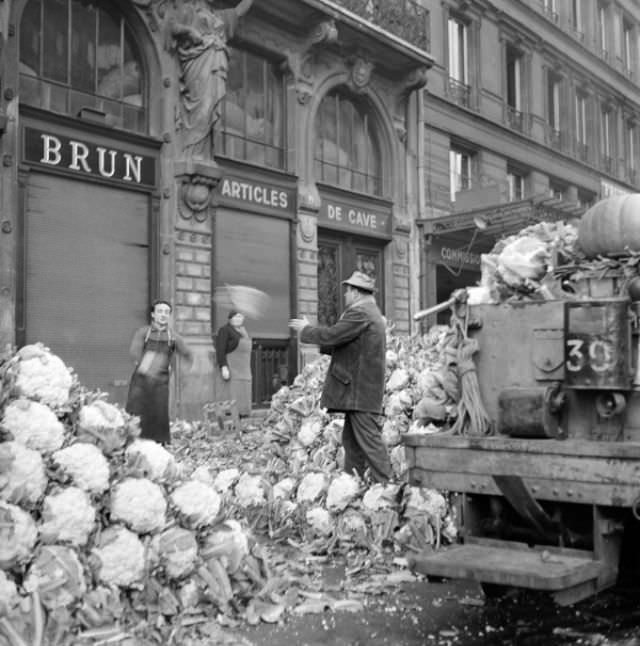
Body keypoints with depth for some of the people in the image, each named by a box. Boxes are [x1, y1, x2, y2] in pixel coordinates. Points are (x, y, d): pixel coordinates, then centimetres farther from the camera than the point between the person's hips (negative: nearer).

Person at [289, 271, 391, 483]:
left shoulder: (360, 313, -14)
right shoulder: (370, 312, 20)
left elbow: (331, 336, -18)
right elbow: (344, 345, 22)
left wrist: (305, 329, -2)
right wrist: (311, 331, 18)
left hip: (360, 392, -10)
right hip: (358, 390, 10)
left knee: (369, 440, -8)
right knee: (351, 441, 12)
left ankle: (385, 485, -5)